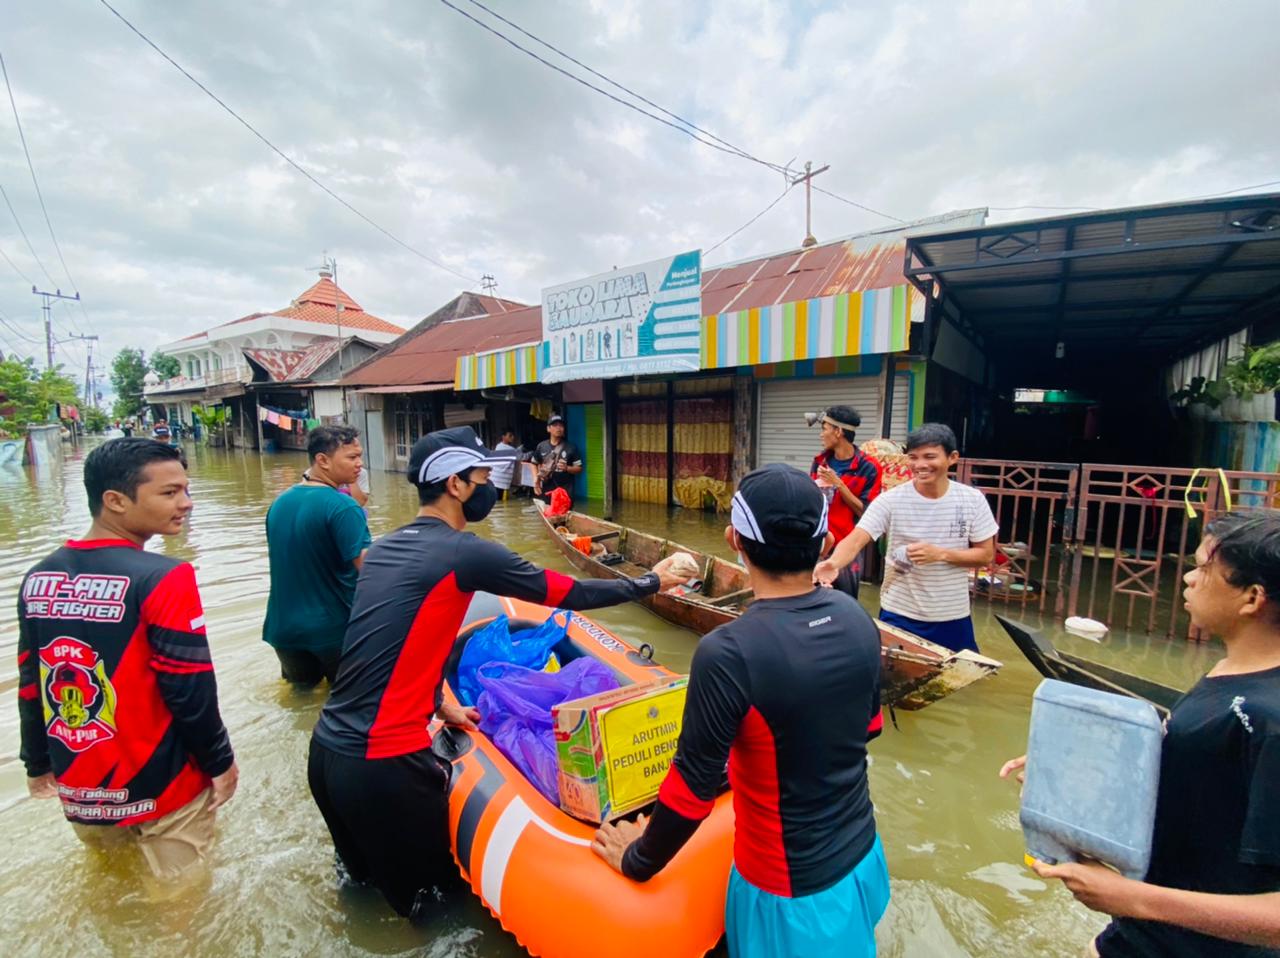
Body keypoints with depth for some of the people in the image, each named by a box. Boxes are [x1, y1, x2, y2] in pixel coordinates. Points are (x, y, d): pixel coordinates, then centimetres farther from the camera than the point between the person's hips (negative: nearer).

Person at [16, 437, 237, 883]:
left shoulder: (38, 578, -3)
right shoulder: (162, 578, -23)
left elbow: (29, 685, 6)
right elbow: (190, 691, -21)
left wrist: (37, 763, 19)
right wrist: (219, 761, -7)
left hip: (78, 789, 6)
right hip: (159, 788, -6)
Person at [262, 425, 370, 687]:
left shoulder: (280, 502, 4)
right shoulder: (342, 506, -21)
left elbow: (273, 557, 16)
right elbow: (368, 570, -27)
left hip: (283, 626, 6)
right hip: (334, 627, -6)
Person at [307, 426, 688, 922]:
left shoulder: (382, 548, 6)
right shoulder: (466, 552, -17)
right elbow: (570, 594, -11)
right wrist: (653, 582, 2)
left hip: (326, 749, 8)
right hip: (383, 762, -8)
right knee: (426, 888, 18)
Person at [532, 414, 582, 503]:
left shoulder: (571, 447, -1)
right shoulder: (541, 446, 6)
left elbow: (579, 468, 1)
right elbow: (534, 463, 19)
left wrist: (566, 468, -17)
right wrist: (536, 479, 5)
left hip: (565, 492, -2)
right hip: (546, 492, 3)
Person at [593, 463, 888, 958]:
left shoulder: (728, 652, -33)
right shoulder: (857, 619, -13)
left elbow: (693, 784, -22)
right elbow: (868, 728, 3)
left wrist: (637, 861, -3)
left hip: (793, 886, -5)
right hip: (862, 854, 6)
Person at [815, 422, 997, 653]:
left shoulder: (972, 500, -7)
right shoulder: (890, 500, -14)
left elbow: (986, 555, -2)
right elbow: (855, 541, -22)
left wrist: (941, 554, -20)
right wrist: (833, 563, -44)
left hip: (952, 617, 2)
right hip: (898, 615, -2)